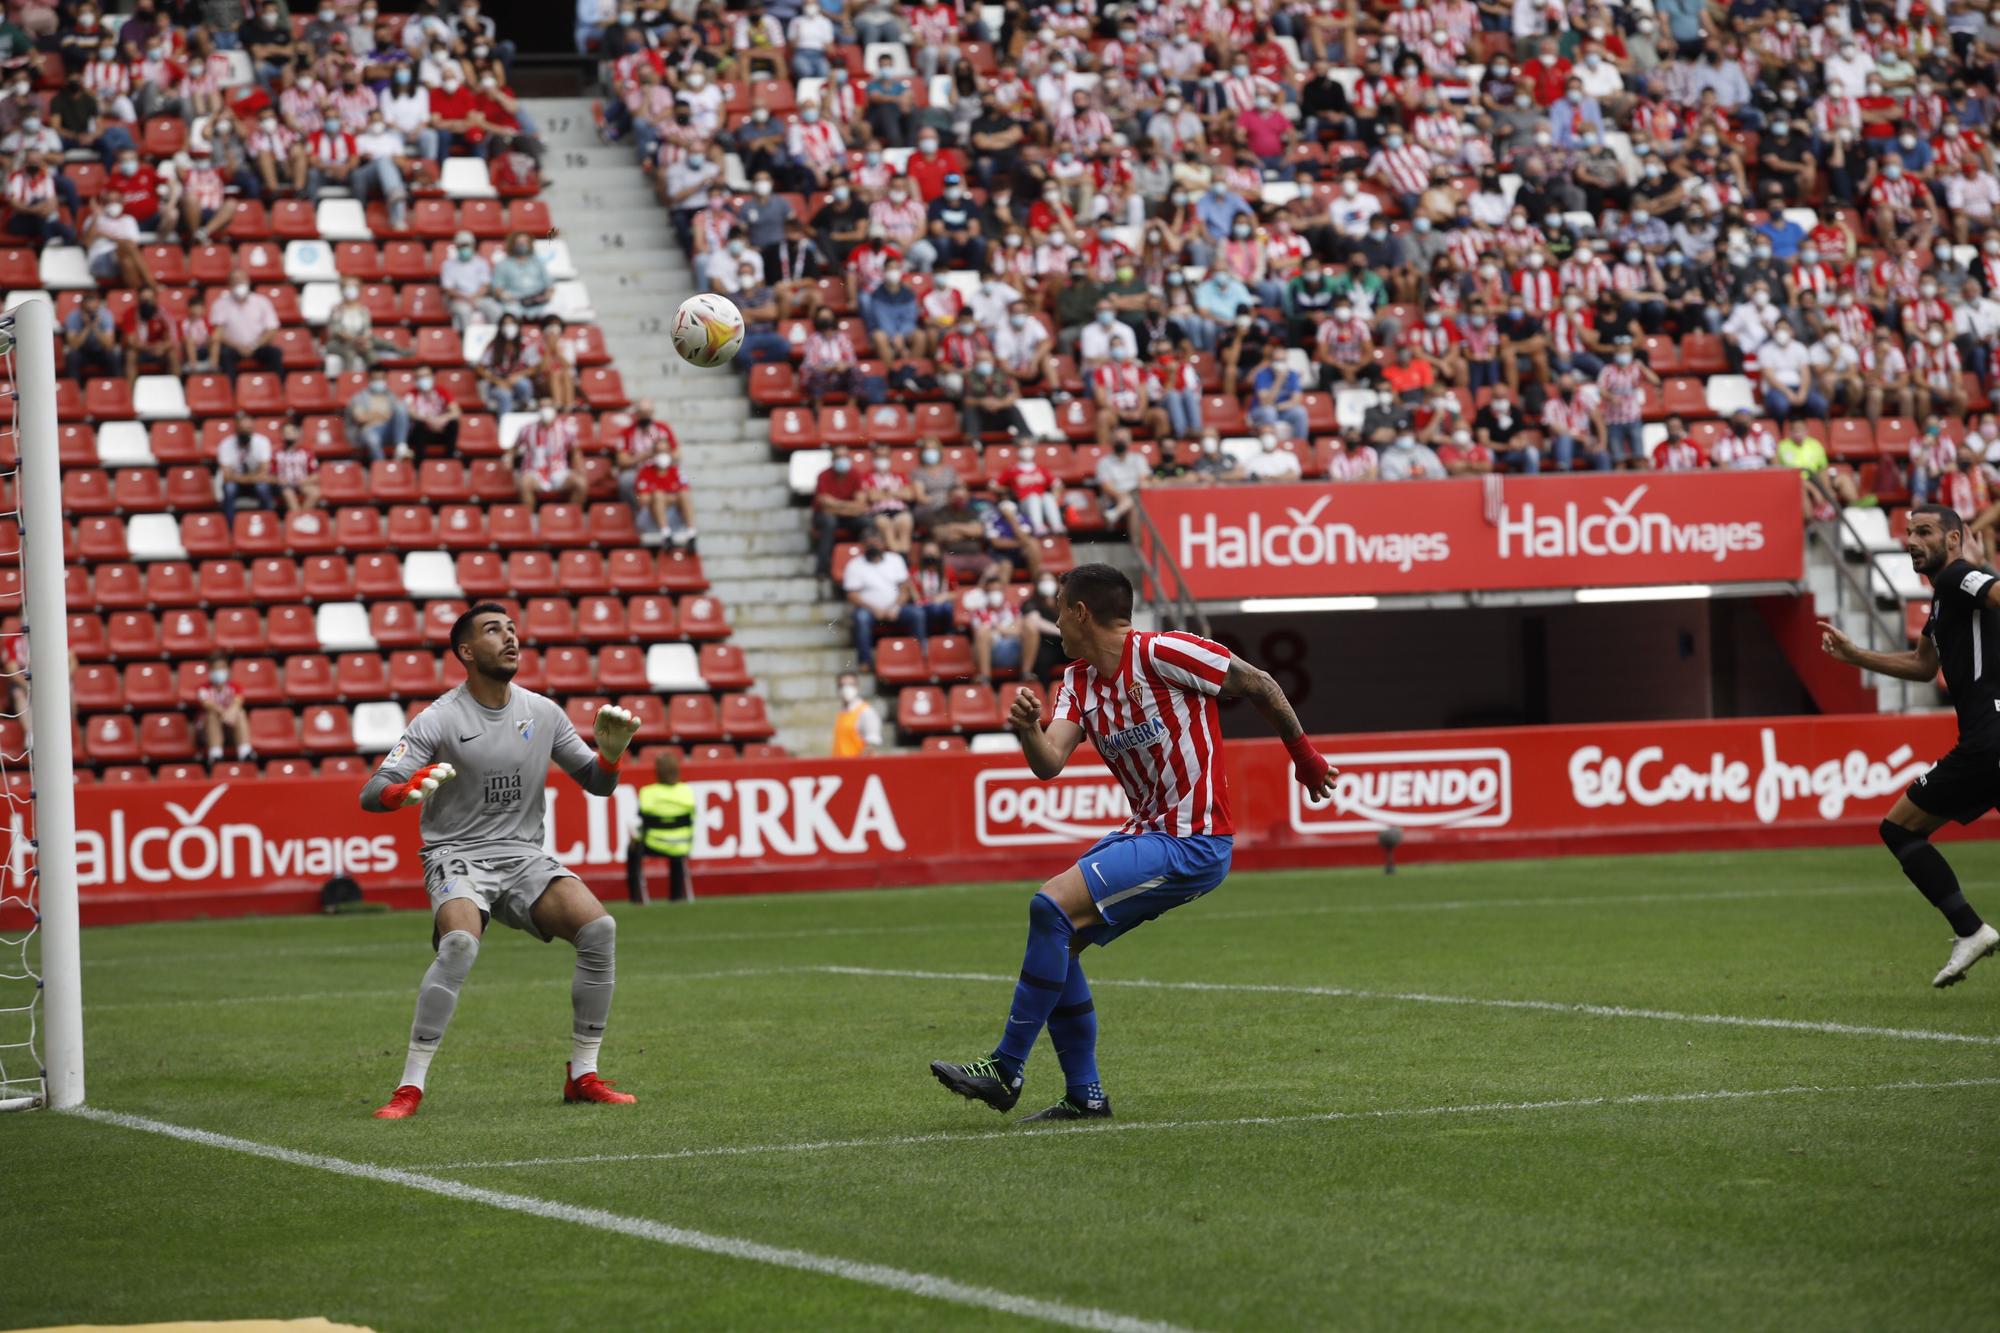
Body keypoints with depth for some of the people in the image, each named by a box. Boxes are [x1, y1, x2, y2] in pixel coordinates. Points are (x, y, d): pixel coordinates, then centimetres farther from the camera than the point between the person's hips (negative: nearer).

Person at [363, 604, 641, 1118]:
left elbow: (597, 783, 16)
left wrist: (611, 751, -7)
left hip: (524, 855, 4)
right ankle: (410, 1087, -26)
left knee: (599, 928, -19)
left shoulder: (543, 712, 8)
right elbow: (371, 794, -13)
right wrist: (411, 790, -35)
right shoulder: (439, 720, -7)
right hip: (456, 855, -4)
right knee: (460, 943, -34)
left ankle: (582, 1075, -5)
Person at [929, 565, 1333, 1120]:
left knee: (1051, 908, -19)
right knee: (1057, 940, 6)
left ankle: (1006, 1068, -13)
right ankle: (1085, 1095, 11)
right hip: (1145, 833, 9)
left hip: (1193, 843, -9)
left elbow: (1258, 685, -5)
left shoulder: (1162, 653, -15)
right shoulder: (1078, 681, 9)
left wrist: (1302, 752, 6)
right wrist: (1026, 728, -26)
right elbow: (1050, 762, -4)